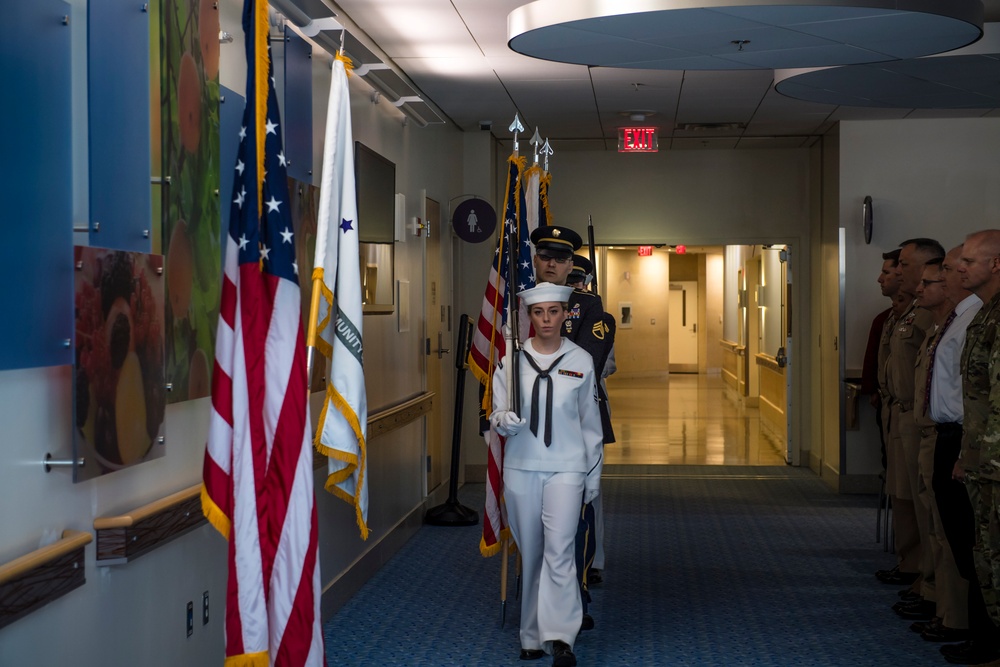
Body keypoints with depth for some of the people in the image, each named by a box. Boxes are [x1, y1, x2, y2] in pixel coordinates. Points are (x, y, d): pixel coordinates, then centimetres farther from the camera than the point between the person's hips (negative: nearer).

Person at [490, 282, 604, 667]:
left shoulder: (581, 361, 2)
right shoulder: (512, 360, 3)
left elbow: (590, 422, 9)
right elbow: (497, 415, 6)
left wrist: (593, 474, 11)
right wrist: (505, 421, -18)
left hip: (566, 469, -1)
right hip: (520, 467, 2)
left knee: (559, 549, -15)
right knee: (530, 553, 8)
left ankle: (559, 636, -15)